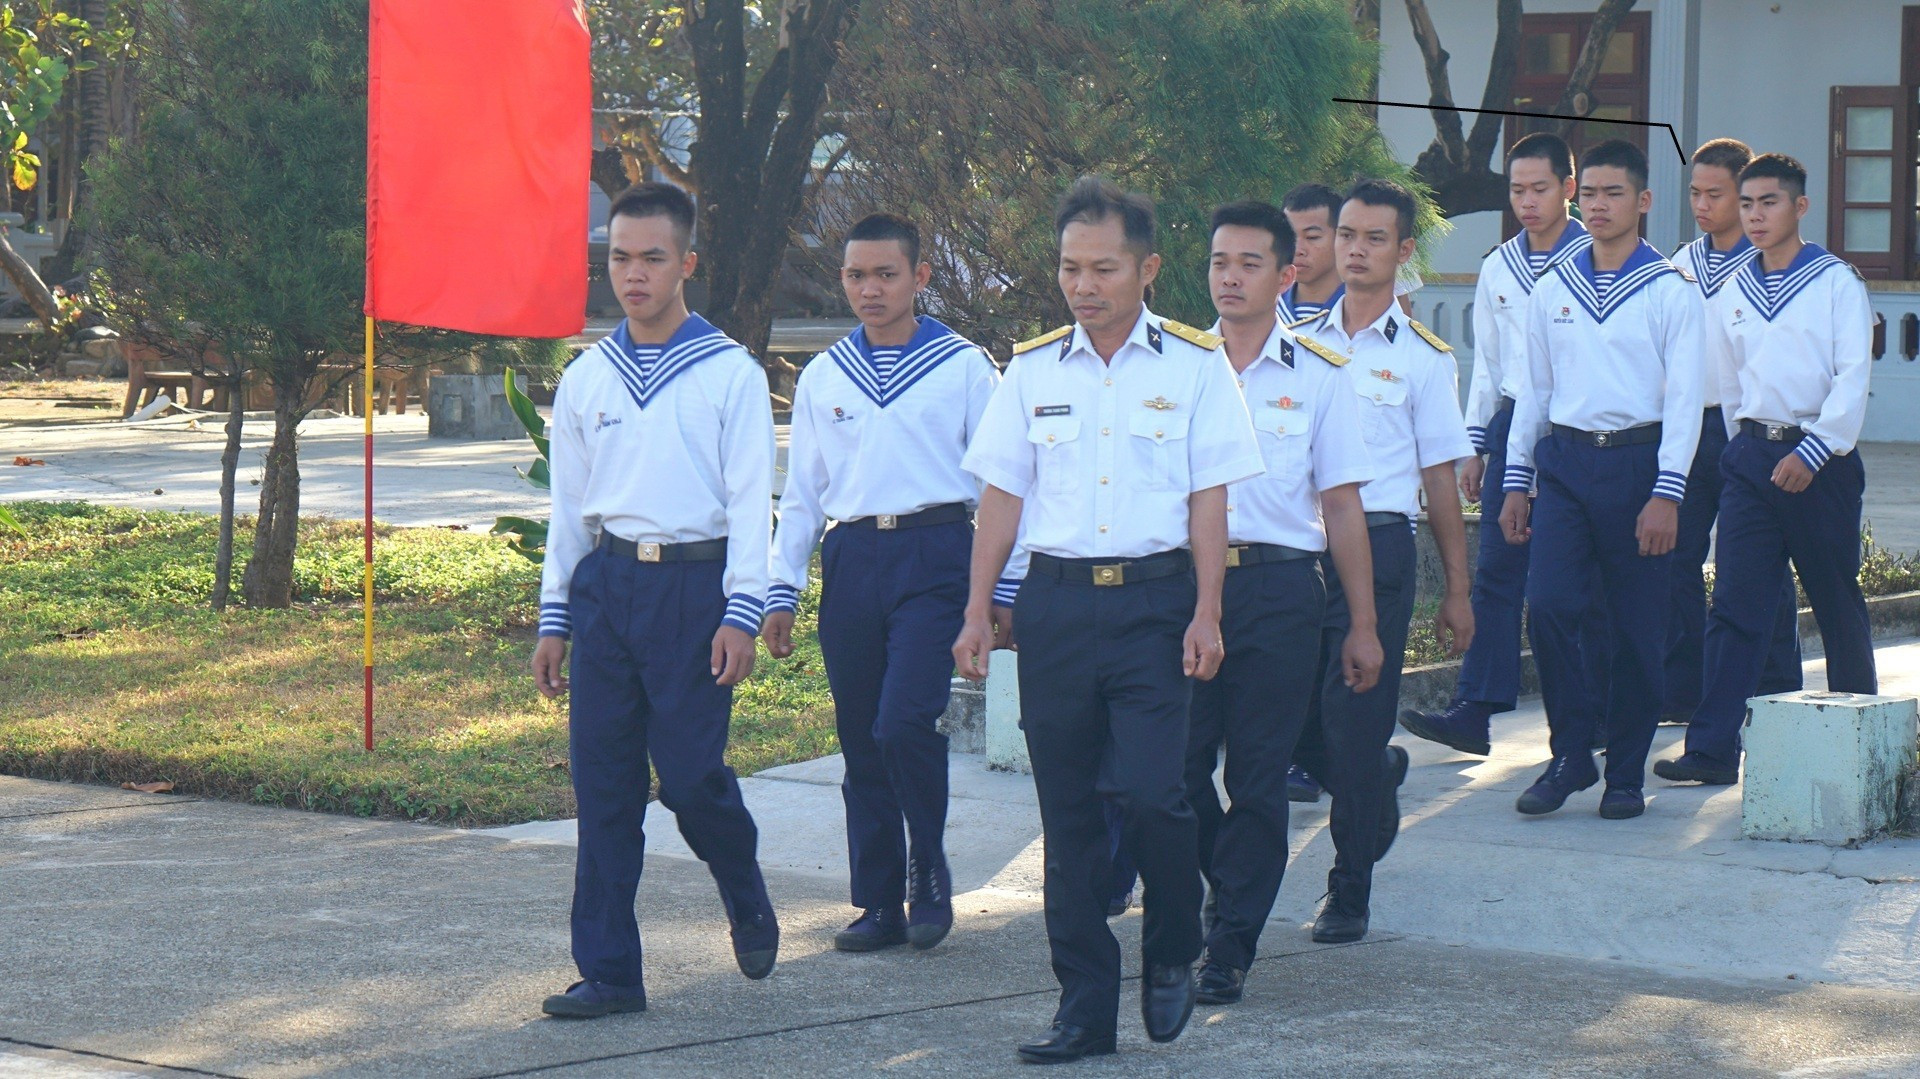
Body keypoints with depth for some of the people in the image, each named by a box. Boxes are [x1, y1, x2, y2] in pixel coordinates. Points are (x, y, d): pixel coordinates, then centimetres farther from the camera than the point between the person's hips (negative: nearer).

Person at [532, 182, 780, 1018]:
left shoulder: (730, 373, 1)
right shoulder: (586, 379, 13)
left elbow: (750, 500, -2)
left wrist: (740, 615, -10)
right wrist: (553, 620, 14)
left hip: (693, 583, -4)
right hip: (605, 582, 4)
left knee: (690, 773, -8)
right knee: (602, 780, 1)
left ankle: (749, 906, 22)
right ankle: (608, 971, 7)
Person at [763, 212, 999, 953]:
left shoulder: (963, 368, 3)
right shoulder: (822, 378, 14)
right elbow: (801, 492, 18)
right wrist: (781, 592, 12)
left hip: (933, 557, -4)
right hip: (852, 559, 4)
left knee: (905, 721, -17)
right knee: (861, 743, 5)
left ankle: (929, 874, 3)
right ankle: (879, 904, 14)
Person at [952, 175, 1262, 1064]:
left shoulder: (1193, 365, 2)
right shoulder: (1033, 371, 9)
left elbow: (1208, 498, 0)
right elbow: (1002, 495, 10)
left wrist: (1205, 616, -6)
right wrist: (977, 613, 5)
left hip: (1153, 599, -3)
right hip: (1055, 601, 3)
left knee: (1150, 792, -15)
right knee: (1068, 810, 4)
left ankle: (1171, 956, 12)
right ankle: (1085, 1004, 11)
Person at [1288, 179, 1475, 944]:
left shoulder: (1422, 357, 4)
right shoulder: (1300, 342, 11)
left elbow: (1440, 480, 5)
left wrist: (1457, 592, 3)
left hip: (1377, 545, -3)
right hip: (1297, 543, 3)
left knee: (1356, 722, -6)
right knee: (1294, 721, 3)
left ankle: (1349, 894, 6)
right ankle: (1379, 779, 36)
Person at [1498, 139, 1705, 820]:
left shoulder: (1670, 290, 1)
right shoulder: (1552, 291, 12)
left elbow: (1684, 397, -3)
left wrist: (1666, 492, -12)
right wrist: (1516, 481, 11)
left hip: (1637, 463, -3)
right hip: (1564, 462, 3)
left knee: (1637, 627, 1)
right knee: (1548, 604, -12)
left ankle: (1626, 774, 11)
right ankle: (1571, 755, 1)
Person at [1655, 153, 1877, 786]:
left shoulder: (1836, 283, -3)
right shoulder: (1734, 292, 11)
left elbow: (1852, 378, -9)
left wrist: (1812, 451, -16)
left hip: (1820, 458, -3)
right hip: (1751, 455, 4)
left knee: (1838, 603, 6)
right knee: (1735, 604, -5)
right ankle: (1712, 748, -10)